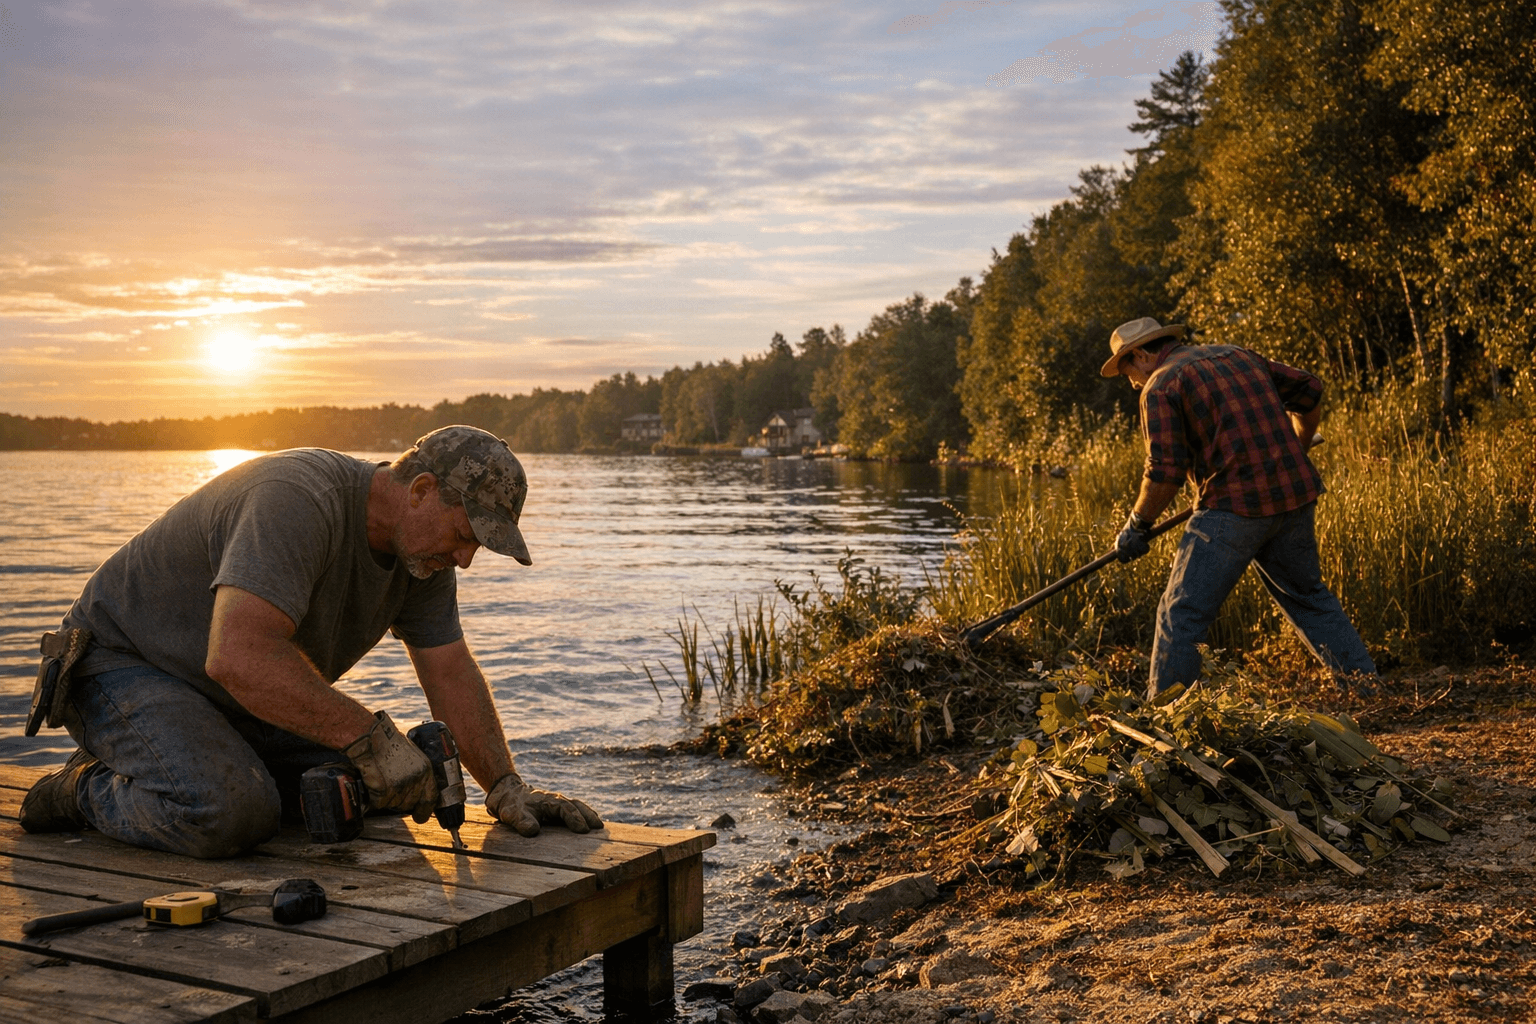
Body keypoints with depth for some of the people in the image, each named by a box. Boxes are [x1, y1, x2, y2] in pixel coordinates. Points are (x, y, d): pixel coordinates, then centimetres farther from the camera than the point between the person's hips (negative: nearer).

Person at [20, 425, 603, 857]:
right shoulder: (299, 499, -33)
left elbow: (450, 673, 0)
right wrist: (368, 737, -41)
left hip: (238, 697, 9)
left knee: (372, 787, -2)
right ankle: (88, 790, -4)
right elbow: (238, 657, -44)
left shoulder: (425, 547, -4)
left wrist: (505, 788, -10)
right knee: (231, 815, -32)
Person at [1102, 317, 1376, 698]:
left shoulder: (1161, 386, -3)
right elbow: (1309, 390, 22)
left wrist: (1137, 526, 1)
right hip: (1294, 497, 7)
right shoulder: (1237, 355, 18)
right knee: (1308, 596, 23)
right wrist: (1295, 451, 35)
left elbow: (1165, 472, -11)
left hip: (1234, 507, -7)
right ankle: (1366, 685, 26)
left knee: (1182, 613, -1)